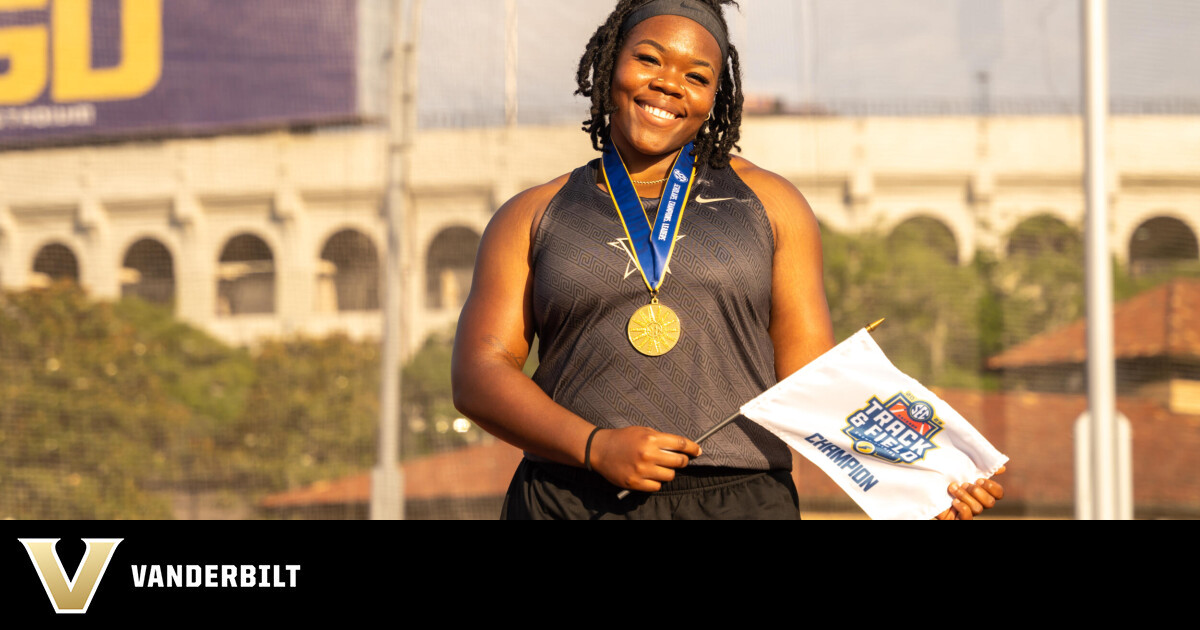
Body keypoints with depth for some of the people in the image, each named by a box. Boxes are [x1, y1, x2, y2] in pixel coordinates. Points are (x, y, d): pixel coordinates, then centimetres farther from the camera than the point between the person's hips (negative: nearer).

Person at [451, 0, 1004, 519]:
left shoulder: (766, 202, 14)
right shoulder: (533, 218, 13)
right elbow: (477, 377, 2)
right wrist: (595, 446, -13)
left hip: (740, 505, 0)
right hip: (575, 503, 0)